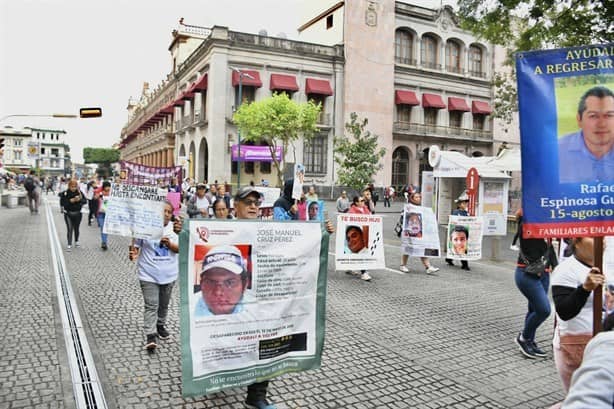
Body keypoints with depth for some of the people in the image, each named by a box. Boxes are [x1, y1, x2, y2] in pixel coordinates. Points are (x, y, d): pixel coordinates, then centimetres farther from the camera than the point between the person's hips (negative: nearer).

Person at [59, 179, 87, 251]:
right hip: (68, 214, -2)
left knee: (76, 228, 14)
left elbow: (85, 201, -5)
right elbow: (62, 203, -12)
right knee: (69, 229, -8)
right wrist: (70, 201, -23)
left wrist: (79, 199, -24)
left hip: (77, 214, 2)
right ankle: (69, 245, -2)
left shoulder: (79, 192, -3)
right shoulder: (65, 193, -8)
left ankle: (76, 241, 34)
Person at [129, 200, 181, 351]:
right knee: (151, 305, -7)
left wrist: (169, 244, -21)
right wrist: (133, 254, -24)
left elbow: (179, 249, -2)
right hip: (149, 274, -4)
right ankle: (150, 335, -3)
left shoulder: (175, 227, 0)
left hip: (169, 274, 4)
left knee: (164, 304, 19)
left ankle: (160, 325, 39)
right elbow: (136, 245, -3)